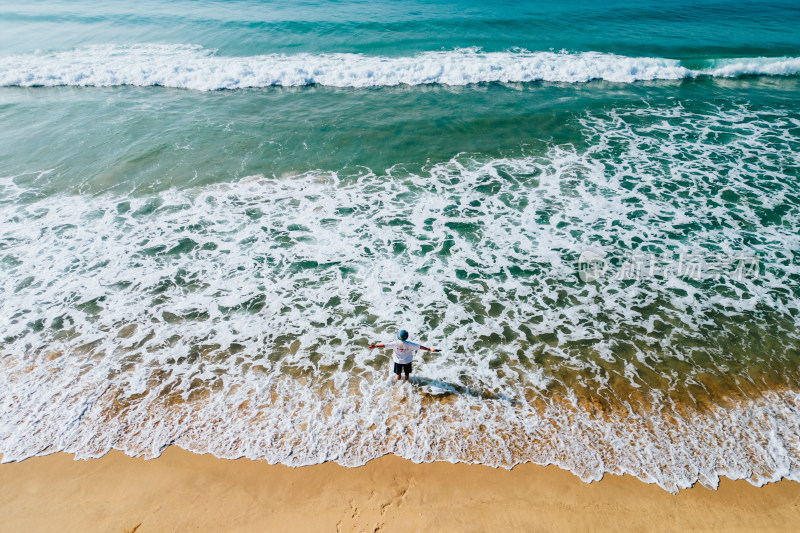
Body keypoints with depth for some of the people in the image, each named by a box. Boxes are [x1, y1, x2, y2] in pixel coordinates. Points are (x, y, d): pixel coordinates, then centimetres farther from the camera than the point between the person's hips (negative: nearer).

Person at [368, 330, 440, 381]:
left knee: (398, 374, 25)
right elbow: (420, 347, -27)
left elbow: (384, 345, -22)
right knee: (406, 374, 25)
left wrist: (375, 346, -15)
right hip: (407, 361, -1)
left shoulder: (395, 343, -27)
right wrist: (430, 349, -23)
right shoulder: (410, 344, -28)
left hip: (398, 361, 1)